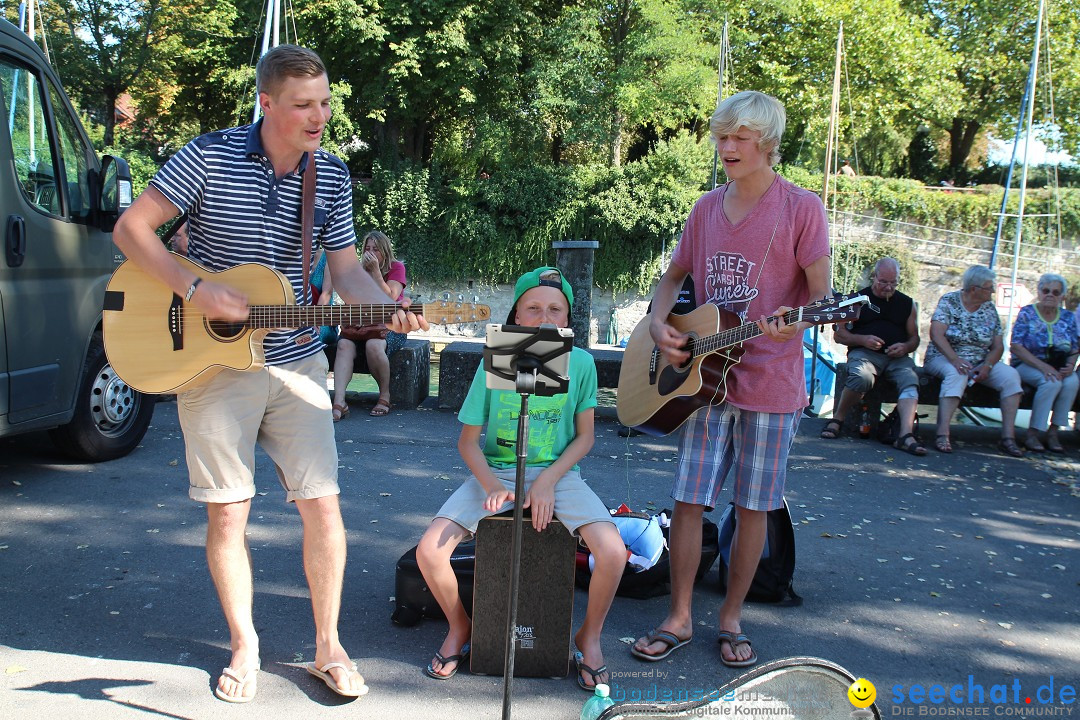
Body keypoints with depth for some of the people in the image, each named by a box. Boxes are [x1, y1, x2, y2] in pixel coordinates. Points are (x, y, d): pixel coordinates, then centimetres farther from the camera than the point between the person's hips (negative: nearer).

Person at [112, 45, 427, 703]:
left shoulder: (332, 176, 4)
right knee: (228, 512, 3)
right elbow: (132, 228, -7)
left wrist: (389, 308, -14)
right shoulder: (210, 156, -7)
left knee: (323, 506, 0)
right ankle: (245, 646, 24)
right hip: (213, 360, -2)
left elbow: (346, 269, 6)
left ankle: (328, 646, 18)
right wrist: (197, 290, -19)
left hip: (296, 362, 3)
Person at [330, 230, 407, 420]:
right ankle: (339, 402, -41)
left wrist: (375, 272, -14)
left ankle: (385, 396, -18)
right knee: (344, 344, -28)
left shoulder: (396, 268, 3)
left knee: (374, 345, -36)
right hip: (362, 326, 4)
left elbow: (390, 299, -11)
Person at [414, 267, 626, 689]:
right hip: (495, 472, 1)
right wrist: (491, 487, -17)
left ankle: (589, 635, 7)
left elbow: (584, 437, 2)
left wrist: (547, 481, -13)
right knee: (429, 552, -19)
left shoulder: (581, 363, -5)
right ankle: (461, 626, 14)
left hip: (557, 472, 0)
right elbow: (468, 441, 0)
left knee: (612, 552, -25)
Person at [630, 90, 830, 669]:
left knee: (752, 508, 7)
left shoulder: (800, 208, -5)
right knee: (688, 500, 4)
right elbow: (674, 276, 19)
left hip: (770, 384, -3)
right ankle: (678, 619, 18)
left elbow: (821, 294, -8)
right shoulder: (707, 207, 10)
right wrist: (659, 324, 1)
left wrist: (795, 322, -29)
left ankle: (730, 620, 24)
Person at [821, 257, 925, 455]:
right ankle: (837, 419, -13)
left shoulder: (907, 303, 19)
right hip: (863, 352, -3)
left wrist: (905, 347, -2)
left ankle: (906, 435, -44)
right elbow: (839, 334, 8)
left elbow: (914, 338, 22)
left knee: (910, 380, -31)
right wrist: (863, 340, -10)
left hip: (897, 357, 3)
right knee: (862, 378, -37)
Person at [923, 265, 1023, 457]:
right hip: (944, 357, -5)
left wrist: (987, 366, -15)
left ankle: (1008, 436, -19)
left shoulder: (990, 308, 8)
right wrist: (955, 359, -31)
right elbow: (936, 335, -17)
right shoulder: (949, 301, -5)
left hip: (980, 362, 5)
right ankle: (942, 435, -42)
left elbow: (998, 346, 5)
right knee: (957, 374, -37)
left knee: (1011, 375, -19)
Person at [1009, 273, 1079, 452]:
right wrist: (1042, 366, -21)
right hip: (1026, 365, -4)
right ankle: (1032, 434, -24)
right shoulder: (1027, 313, -3)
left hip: (1057, 367, 4)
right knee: (1052, 382, -33)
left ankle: (1053, 431, -18)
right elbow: (1015, 347, -11)